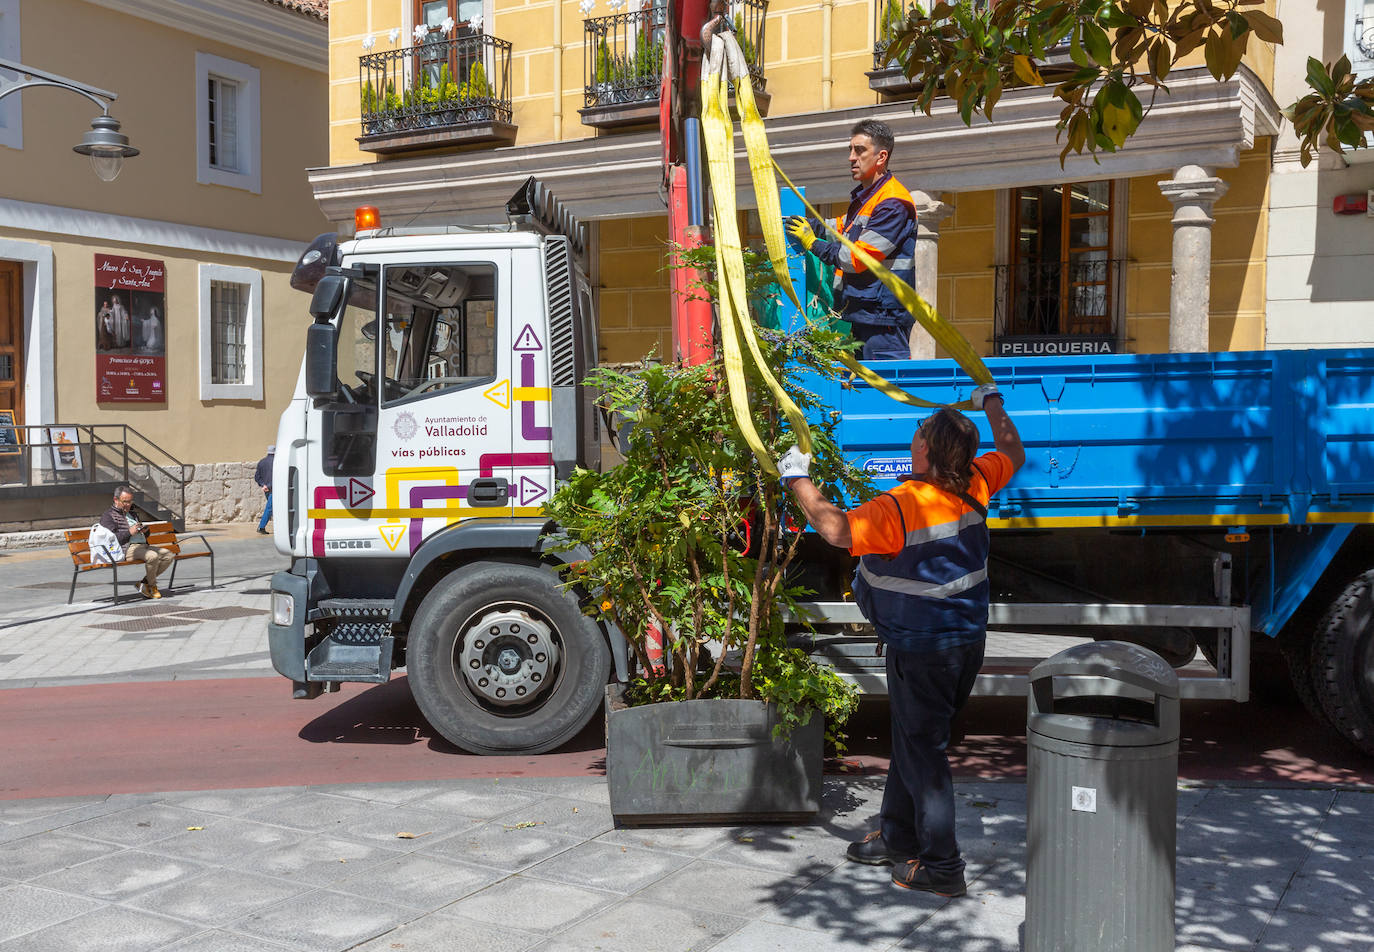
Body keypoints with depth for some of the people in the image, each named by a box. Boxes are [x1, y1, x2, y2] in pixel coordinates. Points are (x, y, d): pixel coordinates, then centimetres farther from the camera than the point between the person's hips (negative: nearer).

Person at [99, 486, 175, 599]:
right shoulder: (108, 516, 3)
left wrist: (143, 530, 10)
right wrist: (129, 532, -22)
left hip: (142, 545, 9)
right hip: (127, 549, -9)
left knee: (169, 555, -7)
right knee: (152, 556, -33)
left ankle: (144, 582, -2)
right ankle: (152, 586, -10)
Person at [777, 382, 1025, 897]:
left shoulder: (900, 506, -26)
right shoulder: (975, 483, -2)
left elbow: (836, 527, -30)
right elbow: (1013, 452, 17)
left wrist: (797, 477, -17)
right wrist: (992, 403, 32)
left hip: (922, 651, -8)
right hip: (967, 639, 9)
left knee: (922, 750, 3)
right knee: (913, 738, 21)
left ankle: (941, 867, 11)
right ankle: (897, 837, 35)